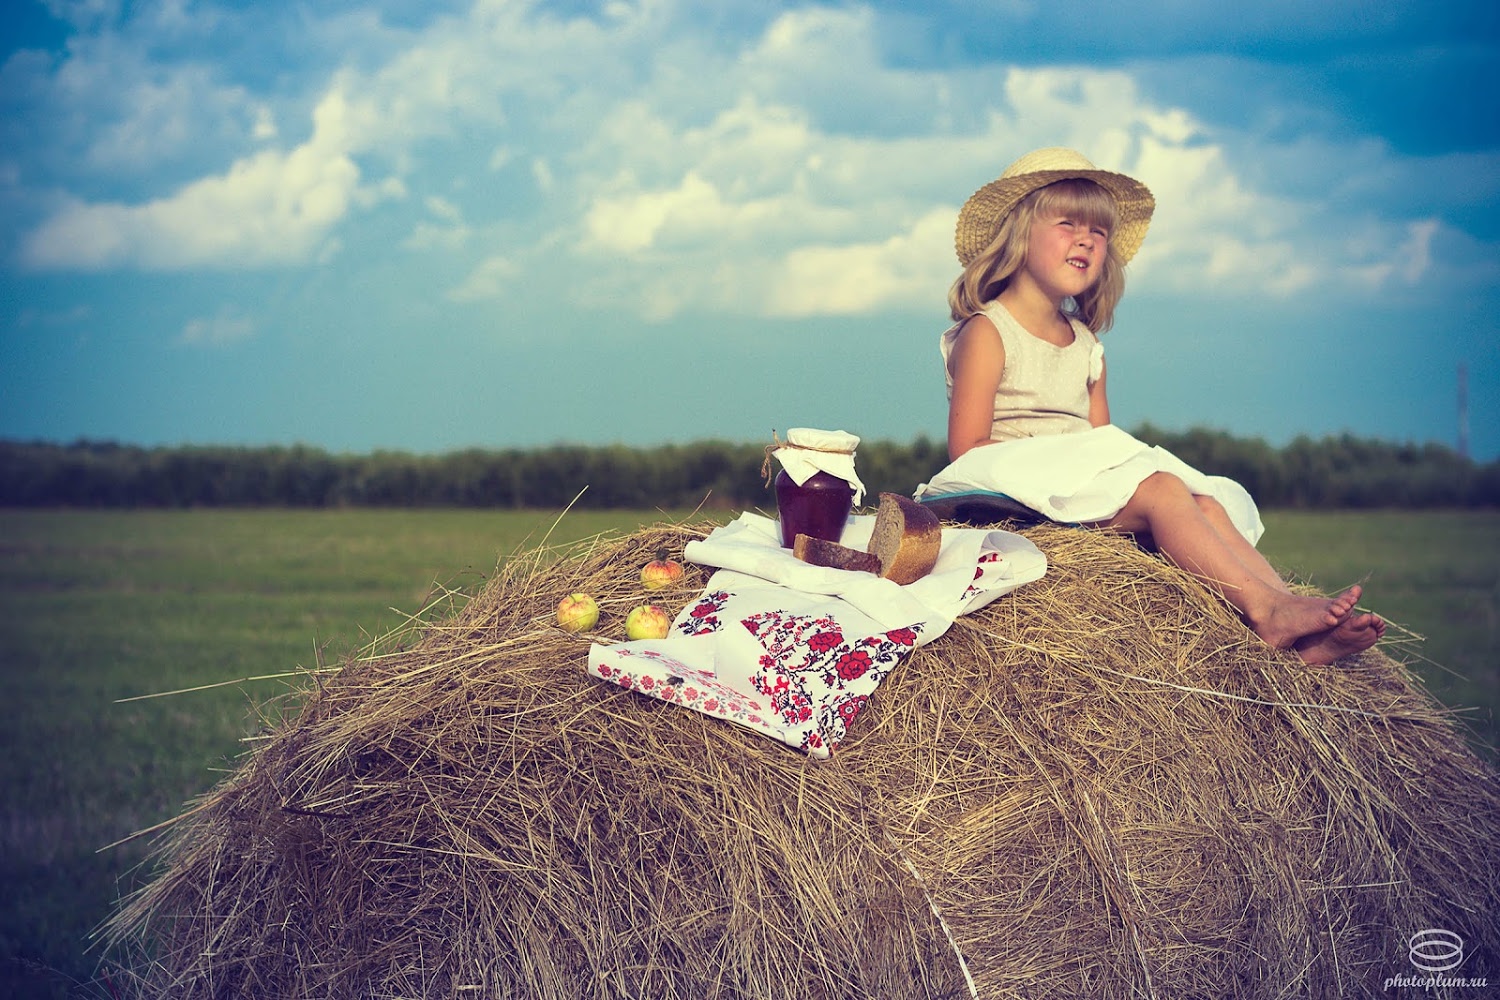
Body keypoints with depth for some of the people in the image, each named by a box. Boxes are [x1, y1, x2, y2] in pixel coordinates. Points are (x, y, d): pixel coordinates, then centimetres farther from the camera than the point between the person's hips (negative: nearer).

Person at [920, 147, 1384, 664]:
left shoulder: (1085, 345, 20)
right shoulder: (985, 334, -4)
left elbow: (1100, 442, 14)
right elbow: (968, 448, -12)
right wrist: (1054, 462, -20)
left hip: (1089, 483, 7)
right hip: (1016, 483, -7)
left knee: (1206, 502, -15)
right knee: (1159, 490, -27)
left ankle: (1299, 638, -30)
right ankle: (1264, 608, -35)